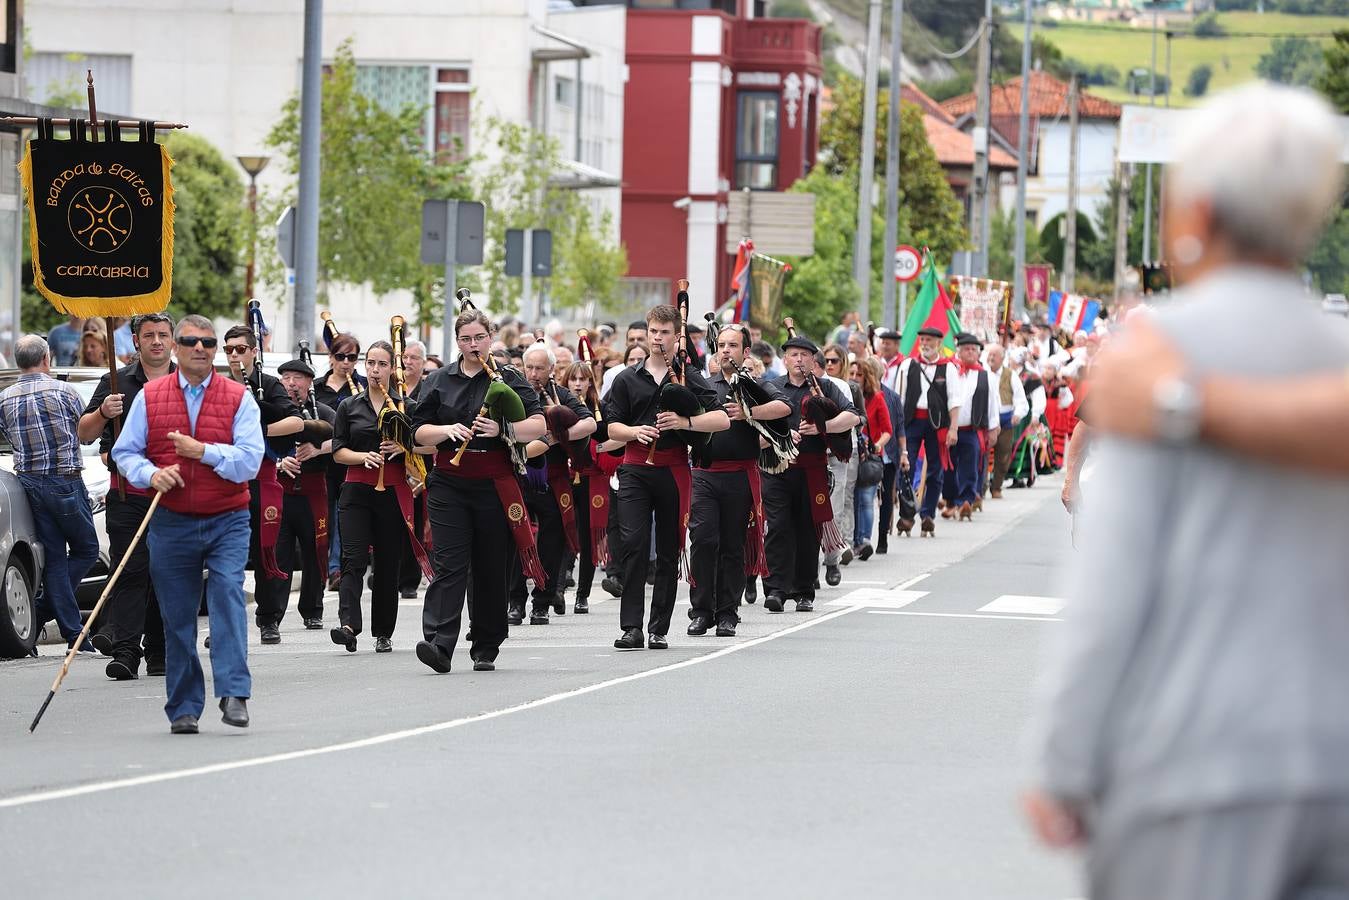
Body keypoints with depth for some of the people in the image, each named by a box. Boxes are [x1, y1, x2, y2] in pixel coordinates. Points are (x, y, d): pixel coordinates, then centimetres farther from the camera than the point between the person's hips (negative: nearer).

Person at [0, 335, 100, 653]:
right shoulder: (63, 391, -9)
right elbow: (85, 432, 2)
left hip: (28, 483, 5)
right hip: (65, 481, -5)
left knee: (53, 556, 8)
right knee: (86, 549, 11)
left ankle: (73, 633, 6)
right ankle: (44, 609, -1)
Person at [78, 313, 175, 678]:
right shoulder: (117, 383, 8)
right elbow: (85, 435, 5)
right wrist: (103, 413, -14)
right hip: (127, 494, -1)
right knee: (129, 571, -10)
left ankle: (159, 652, 12)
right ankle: (125, 651, -18)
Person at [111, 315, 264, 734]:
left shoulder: (238, 398, 1)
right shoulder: (149, 396, 7)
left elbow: (249, 462, -7)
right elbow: (124, 452, 6)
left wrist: (203, 451, -17)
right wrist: (151, 473, -13)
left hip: (227, 521, -2)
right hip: (171, 523, 2)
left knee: (228, 593, -20)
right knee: (176, 614, 4)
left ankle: (234, 694, -23)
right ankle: (183, 708, 12)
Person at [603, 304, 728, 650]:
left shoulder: (689, 377, 5)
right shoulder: (628, 379, 11)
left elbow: (722, 419, -5)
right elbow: (612, 428, 11)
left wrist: (685, 422, -21)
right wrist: (636, 431, -11)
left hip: (674, 470, 0)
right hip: (635, 468, 0)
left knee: (668, 551, 3)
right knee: (633, 544, -12)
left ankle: (658, 628, 9)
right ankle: (631, 627, -14)